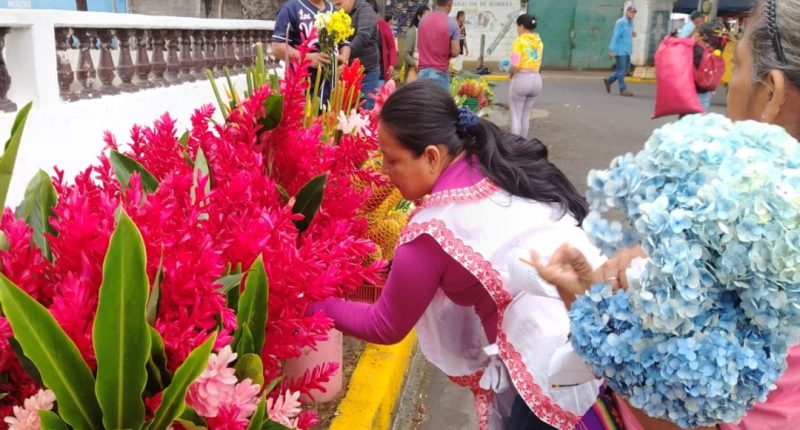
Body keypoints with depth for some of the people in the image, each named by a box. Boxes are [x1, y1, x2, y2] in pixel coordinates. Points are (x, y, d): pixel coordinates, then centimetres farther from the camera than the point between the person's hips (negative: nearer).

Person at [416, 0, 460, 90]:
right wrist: (446, 54, 8)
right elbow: (455, 52, -11)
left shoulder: (423, 20, 7)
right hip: (440, 73, -5)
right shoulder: (452, 23, -9)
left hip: (423, 71, 5)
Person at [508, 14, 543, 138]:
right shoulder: (539, 41, 9)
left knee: (516, 116, 3)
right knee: (526, 115, 16)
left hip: (521, 79, -6)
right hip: (536, 79, 6)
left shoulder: (519, 41, -10)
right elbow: (538, 64, 5)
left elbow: (515, 65, -18)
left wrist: (511, 73, 2)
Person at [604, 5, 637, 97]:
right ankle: (623, 90, 1)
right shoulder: (620, 22, -11)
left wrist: (632, 34, 7)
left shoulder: (630, 23, 14)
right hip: (620, 50, -9)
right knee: (621, 69, -4)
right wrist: (612, 50, -19)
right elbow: (615, 36, -15)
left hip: (627, 51, 9)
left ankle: (609, 80, 23)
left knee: (626, 69, 10)